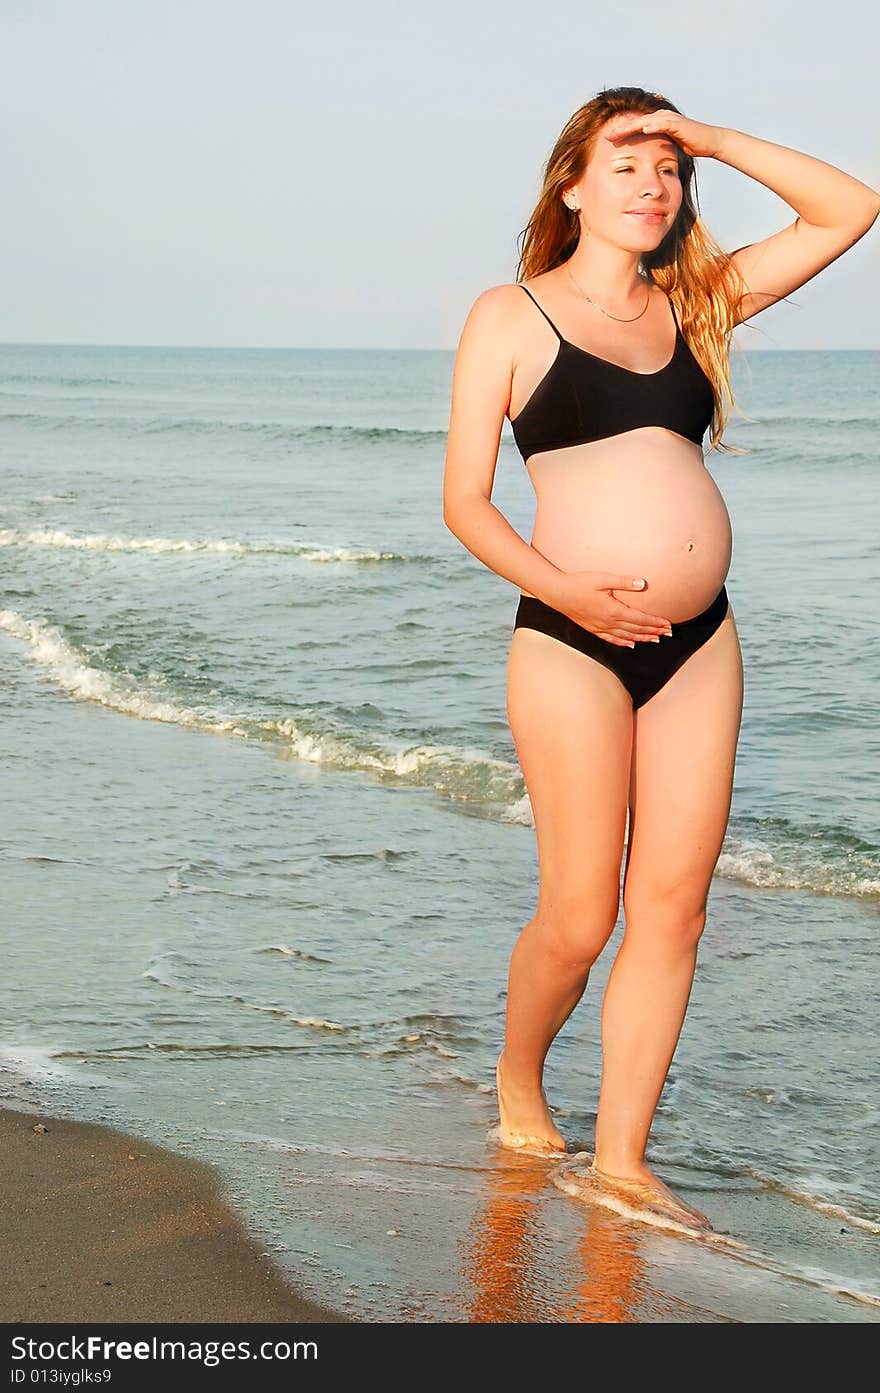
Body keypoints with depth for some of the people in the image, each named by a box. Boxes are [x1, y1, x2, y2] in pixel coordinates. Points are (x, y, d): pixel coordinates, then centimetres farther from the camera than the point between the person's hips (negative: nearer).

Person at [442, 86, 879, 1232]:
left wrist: (713, 139, 7)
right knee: (579, 918, -2)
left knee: (674, 904, 2)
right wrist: (561, 589, -16)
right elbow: (464, 499, -1)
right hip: (572, 641, -4)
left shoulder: (691, 306, 14)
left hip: (700, 640, 5)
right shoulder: (510, 316, 2)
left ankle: (622, 1160, 11)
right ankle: (517, 1079, 28)